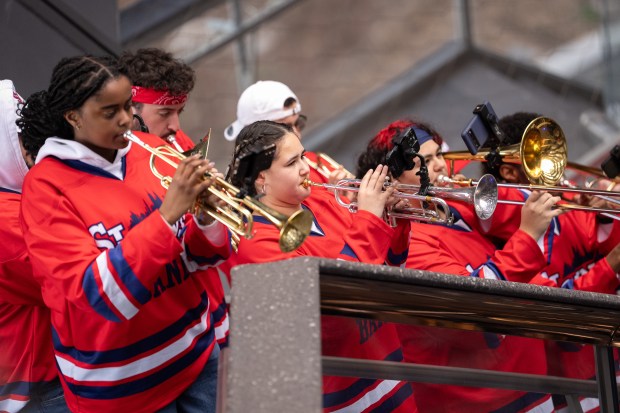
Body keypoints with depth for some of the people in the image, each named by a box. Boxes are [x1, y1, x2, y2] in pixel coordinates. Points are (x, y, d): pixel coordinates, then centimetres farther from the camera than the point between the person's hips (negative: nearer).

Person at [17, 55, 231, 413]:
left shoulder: (151, 151, -1)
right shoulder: (47, 187, -15)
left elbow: (203, 257, 4)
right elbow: (100, 293, -24)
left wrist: (206, 215, -17)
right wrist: (167, 214, -30)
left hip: (196, 350, 4)